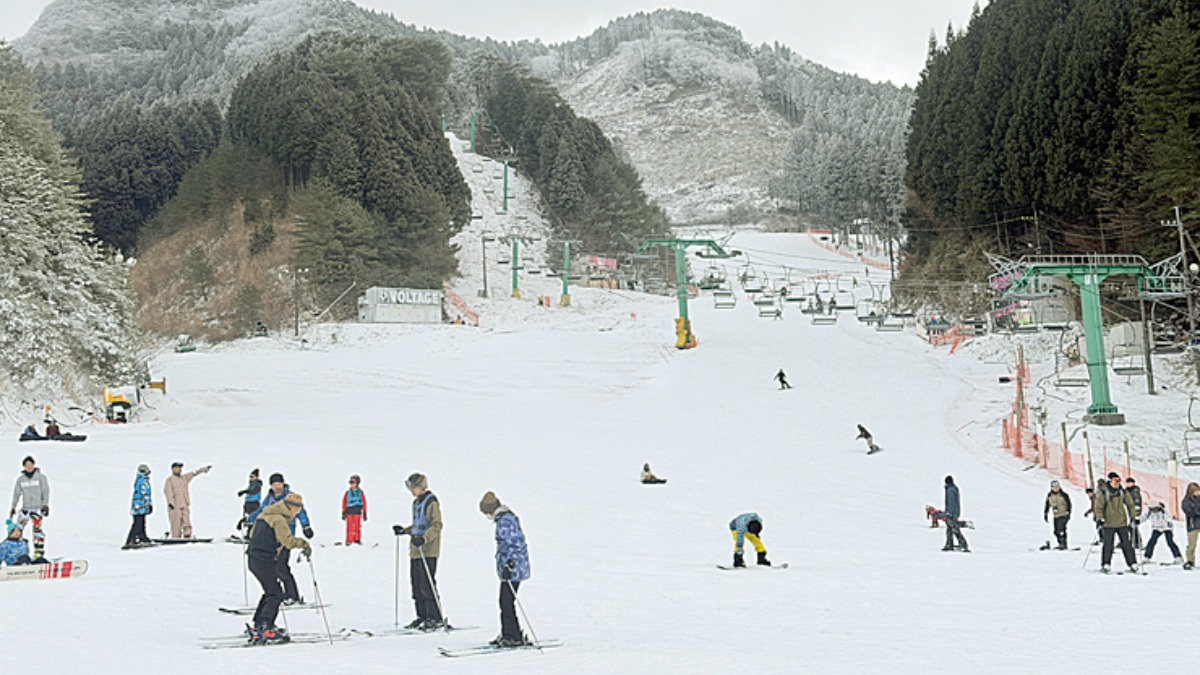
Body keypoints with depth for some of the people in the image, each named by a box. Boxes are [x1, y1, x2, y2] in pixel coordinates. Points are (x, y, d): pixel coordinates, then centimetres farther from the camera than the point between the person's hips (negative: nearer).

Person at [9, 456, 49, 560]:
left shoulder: (41, 477, 2)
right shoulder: (20, 478, 10)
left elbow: (46, 491, 1)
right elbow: (16, 493, 14)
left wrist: (46, 505, -8)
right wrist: (13, 507, 11)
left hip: (38, 507, -3)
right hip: (25, 508, 3)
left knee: (37, 529, -12)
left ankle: (39, 553, -8)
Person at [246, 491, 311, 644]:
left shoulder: (264, 515, 16)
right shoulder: (279, 519, -13)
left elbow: (252, 534, 25)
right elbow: (288, 540, -24)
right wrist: (304, 544, -16)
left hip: (252, 558, 9)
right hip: (265, 561, -9)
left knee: (270, 592, 18)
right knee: (276, 594, -3)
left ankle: (257, 627, 17)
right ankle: (265, 628, -12)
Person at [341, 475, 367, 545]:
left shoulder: (360, 493, 5)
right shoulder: (347, 493, 5)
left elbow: (364, 503, 10)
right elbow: (344, 503, 11)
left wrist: (364, 514, 9)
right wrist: (343, 513, 8)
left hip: (357, 512, 0)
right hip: (349, 512, 0)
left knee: (357, 526, -1)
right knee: (350, 527, -5)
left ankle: (357, 539, 10)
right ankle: (349, 540, -2)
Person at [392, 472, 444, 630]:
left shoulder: (431, 503, -11)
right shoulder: (416, 503, 18)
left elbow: (437, 525, -18)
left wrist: (424, 538, -29)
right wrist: (404, 530, 19)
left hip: (428, 551, -9)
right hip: (416, 551, 9)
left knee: (427, 584, -11)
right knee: (417, 584, 10)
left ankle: (435, 618, -7)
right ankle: (422, 616, 17)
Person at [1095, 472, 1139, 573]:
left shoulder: (1123, 492, 6)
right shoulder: (1103, 493, -5)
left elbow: (1130, 505, 12)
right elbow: (1099, 507, -5)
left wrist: (1133, 517, 6)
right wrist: (1099, 518, -15)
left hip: (1122, 523, 3)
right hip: (1108, 523, -3)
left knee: (1126, 544, 3)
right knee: (1108, 544, -3)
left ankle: (1132, 564, 7)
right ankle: (1105, 565, 5)